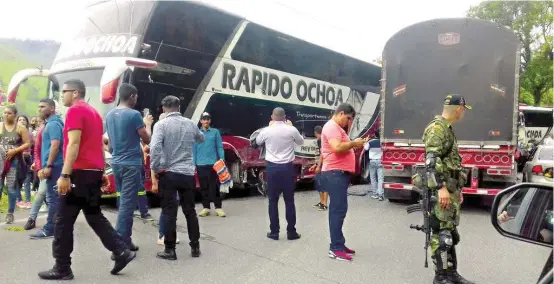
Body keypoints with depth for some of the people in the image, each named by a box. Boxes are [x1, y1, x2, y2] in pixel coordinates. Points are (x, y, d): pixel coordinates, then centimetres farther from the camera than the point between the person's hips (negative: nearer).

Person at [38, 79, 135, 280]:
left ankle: (62, 269, 7)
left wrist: (65, 175, -22)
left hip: (80, 172, -9)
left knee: (63, 221, 0)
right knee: (94, 216, 14)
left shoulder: (75, 111, -9)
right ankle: (122, 252, 8)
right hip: (94, 172, 9)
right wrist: (101, 173, 23)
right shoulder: (93, 112, 19)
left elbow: (74, 144, -19)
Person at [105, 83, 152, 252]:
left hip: (116, 163, 8)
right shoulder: (134, 115, -13)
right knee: (127, 203, -6)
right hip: (131, 164, -8)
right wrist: (147, 124, 10)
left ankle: (124, 241, 21)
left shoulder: (110, 115, 10)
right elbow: (146, 139, -6)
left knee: (124, 201, 16)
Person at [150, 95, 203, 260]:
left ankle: (170, 250, 7)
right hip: (188, 174, 4)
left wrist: (155, 170, -9)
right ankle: (195, 247, 18)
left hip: (168, 174, -3)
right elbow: (201, 139, 26)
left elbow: (154, 148, -19)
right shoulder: (190, 124, 7)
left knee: (169, 213, 3)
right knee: (190, 211, 12)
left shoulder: (161, 124, -6)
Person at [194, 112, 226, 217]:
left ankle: (218, 207, 6)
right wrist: (194, 164, 2)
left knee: (214, 187, 0)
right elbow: (194, 149, 7)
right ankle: (206, 207, 17)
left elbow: (219, 147, 2)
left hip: (213, 163, -2)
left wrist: (222, 160, -6)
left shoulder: (215, 132, 4)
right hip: (200, 164, 2)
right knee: (204, 187, 9)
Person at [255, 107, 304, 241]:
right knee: (289, 200, 7)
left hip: (272, 167, 0)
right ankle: (291, 232, 10)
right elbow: (301, 141, 15)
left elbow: (258, 141, 19)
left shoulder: (266, 130, -4)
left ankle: (274, 232, 10)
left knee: (273, 201, 8)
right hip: (288, 167, 0)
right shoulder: (291, 130, -5)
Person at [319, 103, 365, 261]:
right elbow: (337, 148, -26)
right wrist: (353, 143, -14)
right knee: (339, 210, -10)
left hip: (340, 173, 11)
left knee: (338, 210, 13)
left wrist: (352, 145, 12)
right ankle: (336, 248, -6)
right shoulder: (331, 127, -12)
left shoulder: (337, 128, 22)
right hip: (335, 173, -11)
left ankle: (338, 244, 20)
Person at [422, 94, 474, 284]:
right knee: (442, 234, -5)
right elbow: (431, 161, -22)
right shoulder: (437, 128, -12)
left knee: (450, 233, 14)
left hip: (450, 189, 10)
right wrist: (441, 188, -28)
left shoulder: (448, 129, 19)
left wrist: (457, 189, 25)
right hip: (442, 190, -10)